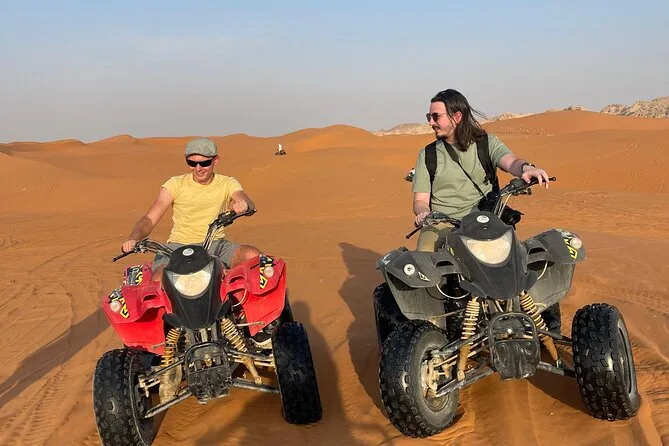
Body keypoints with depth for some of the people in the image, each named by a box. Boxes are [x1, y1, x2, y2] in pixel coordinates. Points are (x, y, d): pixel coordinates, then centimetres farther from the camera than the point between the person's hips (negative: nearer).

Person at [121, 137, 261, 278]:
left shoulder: (227, 183, 5)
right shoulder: (176, 184, 3)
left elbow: (249, 205, -14)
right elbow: (149, 219, -3)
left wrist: (243, 204, -42)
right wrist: (133, 238, -25)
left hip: (215, 244, 1)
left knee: (253, 255, -26)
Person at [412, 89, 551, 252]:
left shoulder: (487, 142, 11)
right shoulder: (427, 154, 14)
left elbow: (511, 162, -9)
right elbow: (420, 199, 9)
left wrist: (526, 168, -34)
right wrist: (423, 213, -16)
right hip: (442, 223, 1)